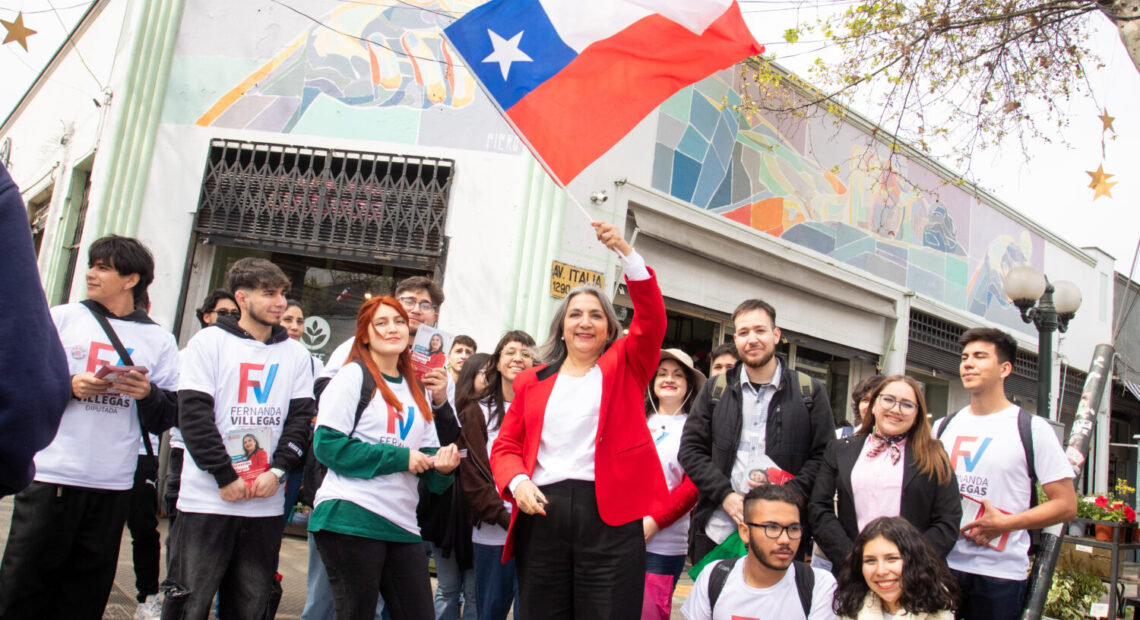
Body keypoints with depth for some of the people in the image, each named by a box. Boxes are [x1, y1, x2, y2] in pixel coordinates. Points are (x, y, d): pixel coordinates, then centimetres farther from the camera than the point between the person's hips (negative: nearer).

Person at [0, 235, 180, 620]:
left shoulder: (159, 340, 9)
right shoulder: (60, 319, 9)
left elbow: (167, 419, 8)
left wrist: (148, 394, -12)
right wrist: (69, 386, -11)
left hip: (113, 486, 1)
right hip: (49, 476, 0)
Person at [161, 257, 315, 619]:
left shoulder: (296, 354, 10)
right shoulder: (209, 342, 1)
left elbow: (301, 418, 7)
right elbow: (193, 415, -6)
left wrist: (278, 471, -8)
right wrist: (225, 477, -11)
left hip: (266, 505, 3)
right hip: (207, 501, -3)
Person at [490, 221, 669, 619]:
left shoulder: (625, 366, 11)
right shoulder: (532, 381, 16)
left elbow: (651, 318, -5)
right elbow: (506, 446, 13)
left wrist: (625, 251, -15)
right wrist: (517, 482, -9)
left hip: (610, 513, -2)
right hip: (541, 515, 2)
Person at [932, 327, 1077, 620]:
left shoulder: (1032, 428, -1)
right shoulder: (942, 428, 10)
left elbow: (1066, 504, -4)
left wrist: (1006, 522, -15)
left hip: (1001, 573, -3)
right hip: (942, 565, 3)